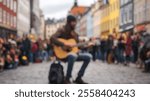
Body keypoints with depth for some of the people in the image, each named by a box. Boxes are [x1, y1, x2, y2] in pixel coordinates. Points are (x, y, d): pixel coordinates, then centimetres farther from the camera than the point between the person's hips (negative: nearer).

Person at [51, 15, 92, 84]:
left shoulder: (74, 33, 13)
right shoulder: (62, 30, -9)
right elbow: (52, 38, -27)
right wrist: (64, 44, -32)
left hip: (73, 52, 8)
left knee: (88, 57, -6)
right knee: (73, 56, -40)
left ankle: (79, 78, -4)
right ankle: (67, 79, -26)